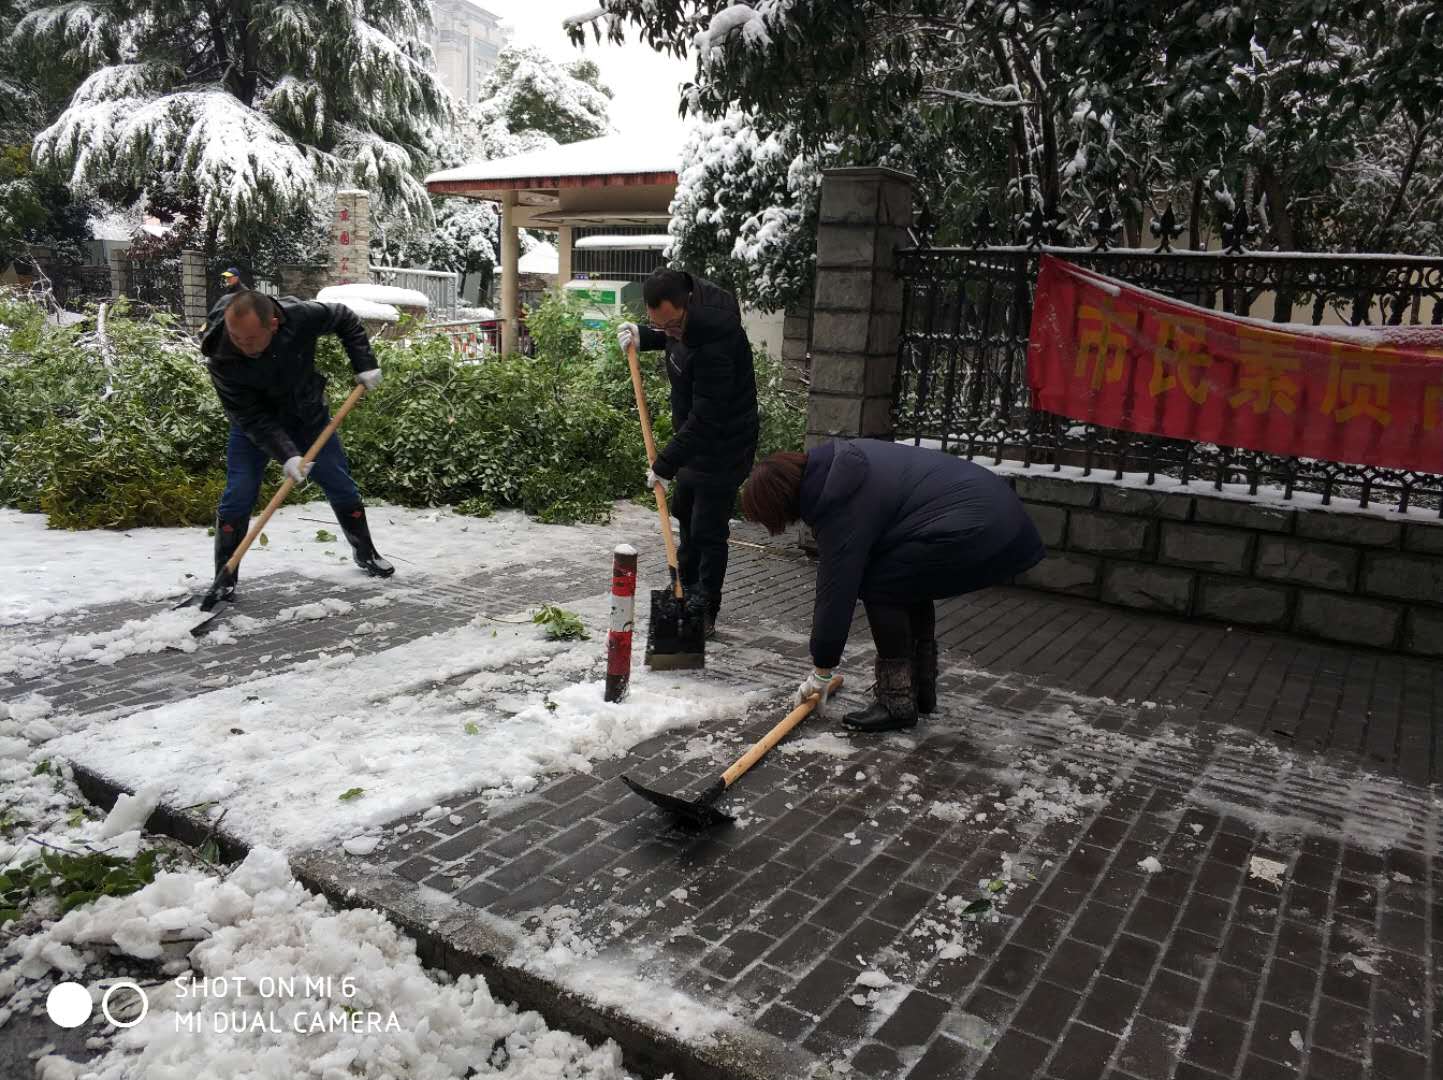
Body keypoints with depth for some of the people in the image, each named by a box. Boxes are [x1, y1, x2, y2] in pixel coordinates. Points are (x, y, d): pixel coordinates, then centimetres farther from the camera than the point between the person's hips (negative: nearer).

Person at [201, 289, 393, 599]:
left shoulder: (301, 315, -32)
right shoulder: (221, 357, -34)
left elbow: (346, 320, -11)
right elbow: (251, 418, -29)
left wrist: (365, 365, -17)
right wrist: (286, 455, -39)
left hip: (308, 414, 2)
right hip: (254, 423, -2)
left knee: (340, 484, 8)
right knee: (238, 497, -10)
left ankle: (365, 553, 29)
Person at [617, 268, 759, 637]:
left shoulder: (716, 340, -34)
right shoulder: (678, 311, -7)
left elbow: (705, 417, -32)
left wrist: (664, 464, -26)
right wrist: (644, 336, 0)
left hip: (723, 445, -10)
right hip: (695, 437, 10)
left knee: (708, 531, -4)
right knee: (685, 510, 24)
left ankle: (704, 613, 9)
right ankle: (688, 588, 43)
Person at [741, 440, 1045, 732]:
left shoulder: (840, 502, -16)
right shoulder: (840, 459, 10)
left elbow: (837, 586, -11)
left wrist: (820, 673, -1)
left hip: (977, 532, -10)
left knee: (878, 587, -4)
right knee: (910, 583, 22)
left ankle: (897, 703, 3)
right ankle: (922, 692, 27)